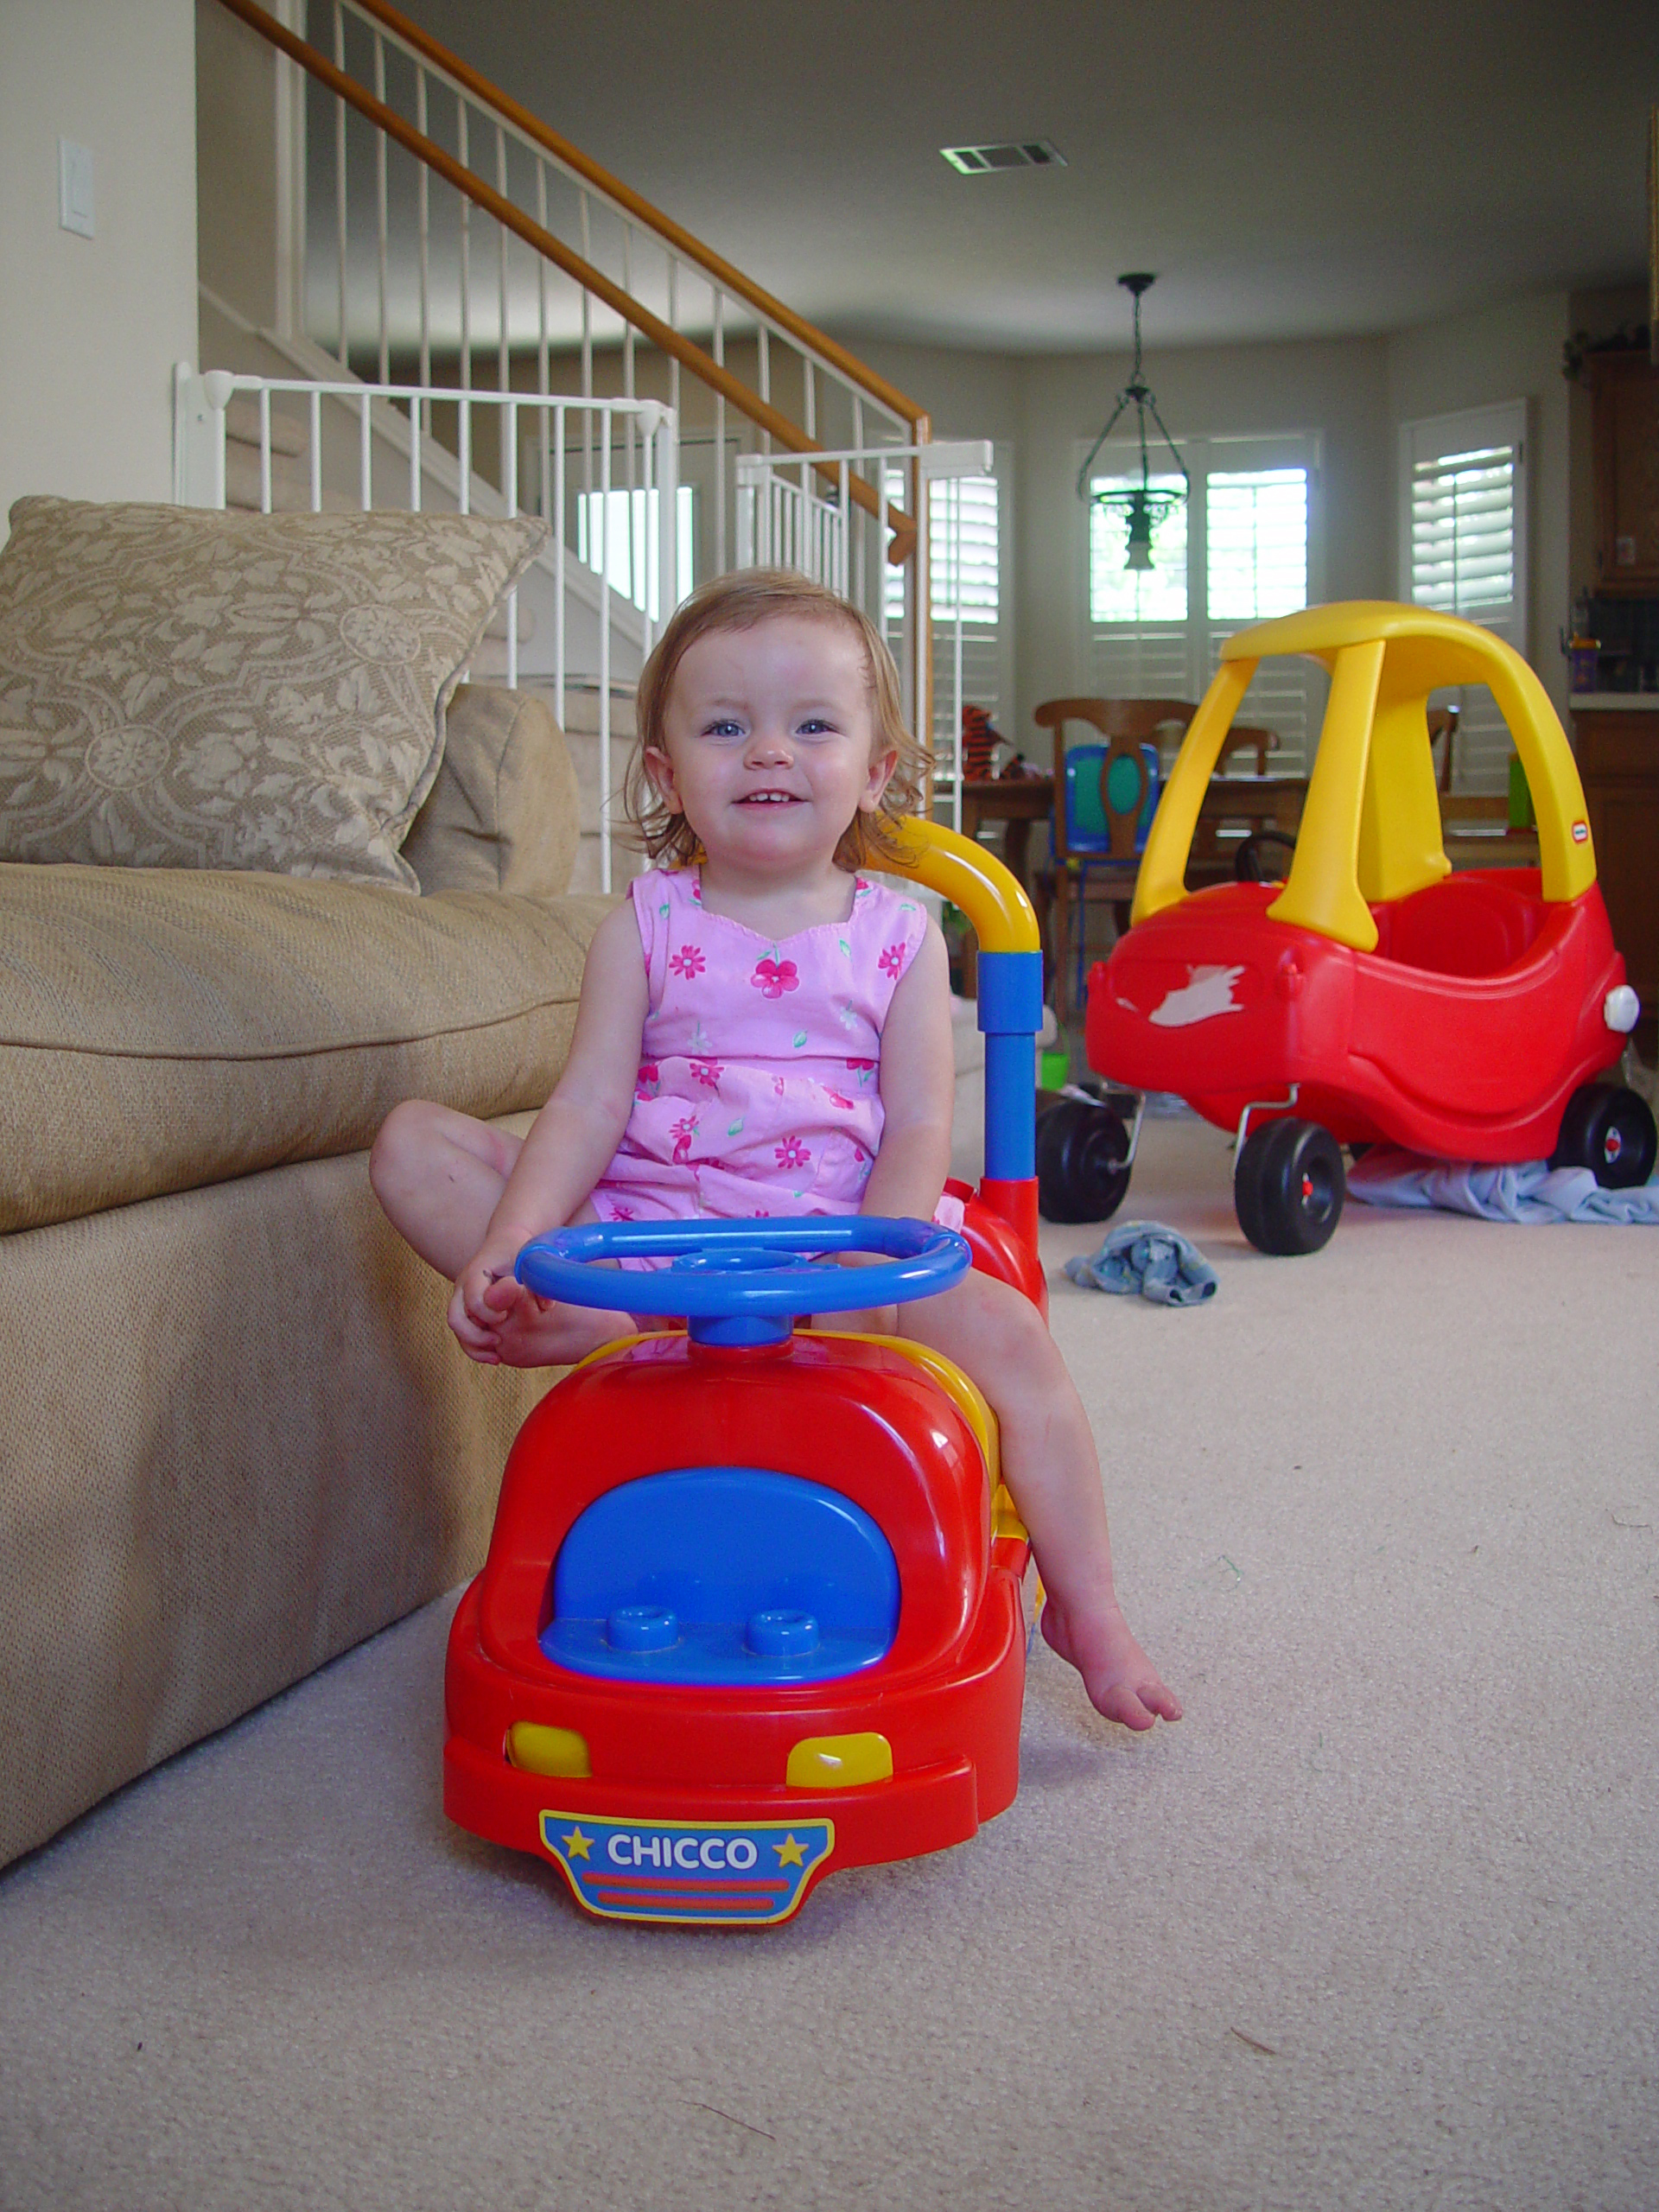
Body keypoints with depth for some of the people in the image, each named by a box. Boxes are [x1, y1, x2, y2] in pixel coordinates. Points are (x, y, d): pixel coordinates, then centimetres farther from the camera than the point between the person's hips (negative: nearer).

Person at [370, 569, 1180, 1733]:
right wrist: (505, 1249, -21)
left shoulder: (899, 935, 2)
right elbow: (590, 1106, -5)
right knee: (415, 1143, -12)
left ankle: (1087, 1610, -4)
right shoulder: (646, 926, 3)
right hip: (645, 1223, 1)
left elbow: (918, 1131, -4)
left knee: (1008, 1331, -23)